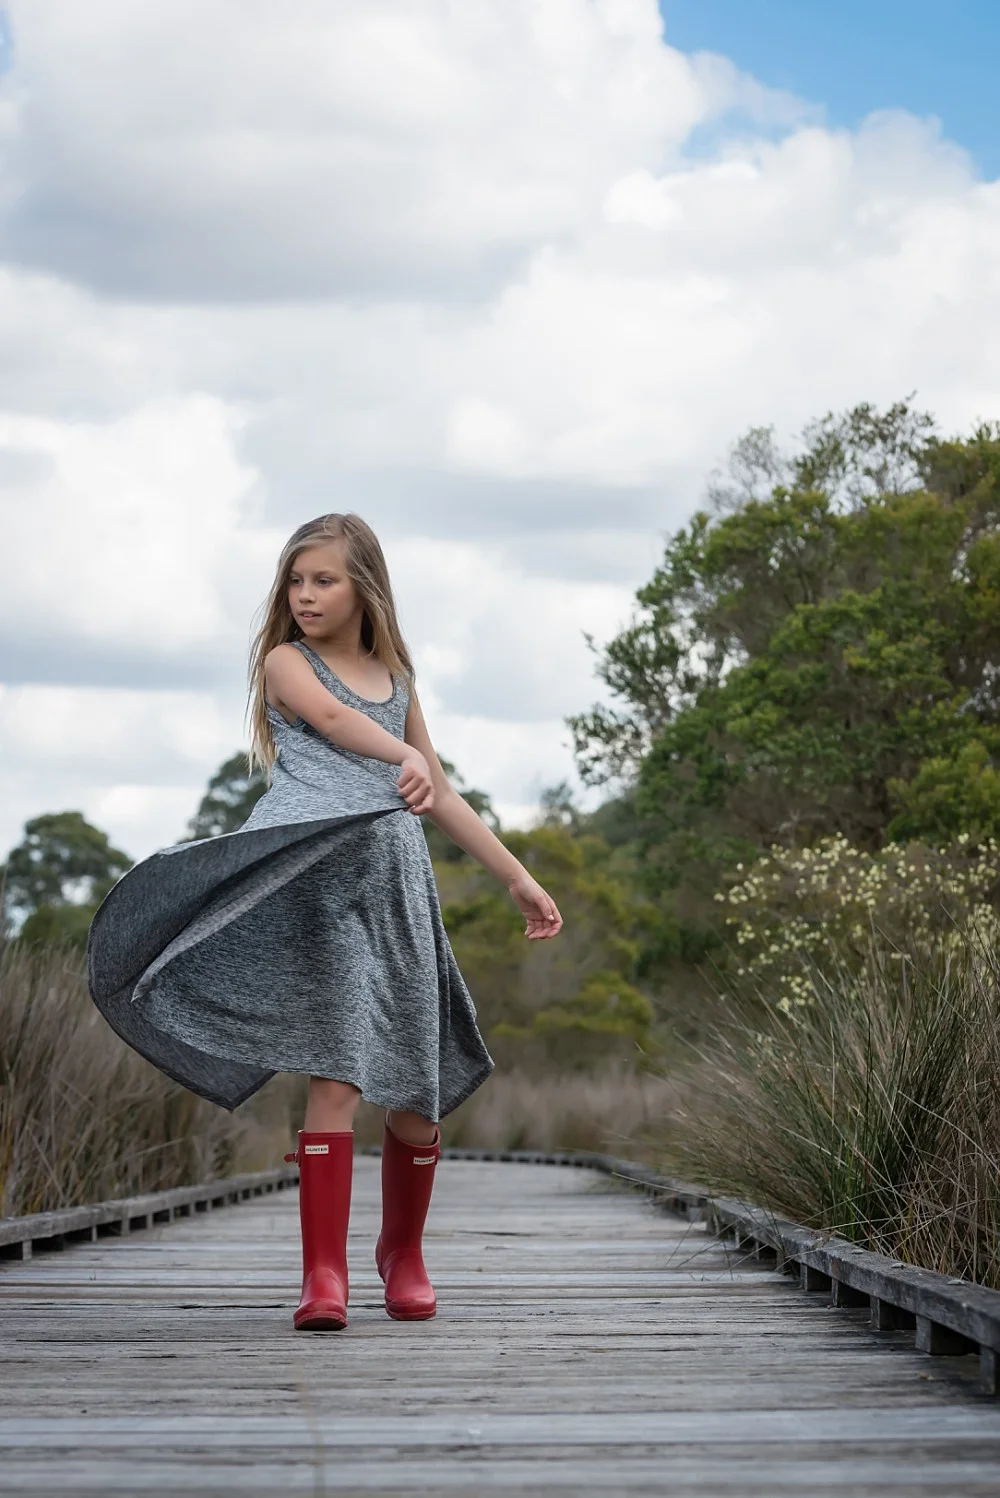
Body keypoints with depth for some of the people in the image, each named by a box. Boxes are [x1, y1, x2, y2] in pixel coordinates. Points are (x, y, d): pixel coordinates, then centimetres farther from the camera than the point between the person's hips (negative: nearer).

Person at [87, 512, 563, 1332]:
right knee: (337, 1072, -16)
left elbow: (441, 795, 26)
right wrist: (407, 759, -33)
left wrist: (519, 878, 25)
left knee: (413, 1088, 4)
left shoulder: (396, 679, 21)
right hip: (319, 878, -4)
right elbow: (335, 720, -14)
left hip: (396, 876, 4)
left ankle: (403, 1252, 27)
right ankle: (324, 1274, -14)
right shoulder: (287, 663, 8)